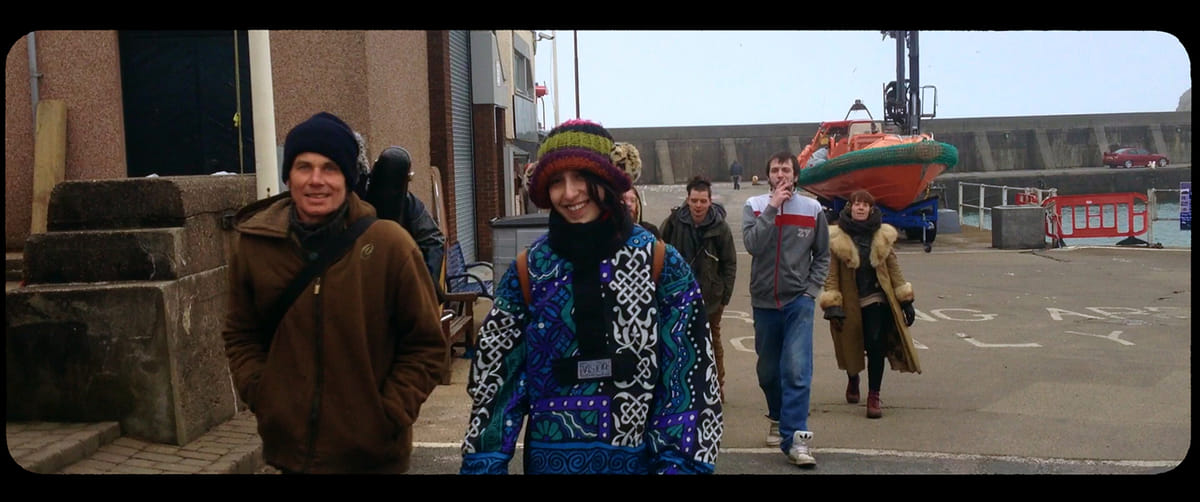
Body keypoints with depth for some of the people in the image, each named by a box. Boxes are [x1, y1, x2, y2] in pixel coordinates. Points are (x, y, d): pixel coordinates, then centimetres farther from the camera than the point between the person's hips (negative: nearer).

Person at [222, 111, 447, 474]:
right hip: (289, 446, 3)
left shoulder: (389, 244, -10)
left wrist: (391, 414, -9)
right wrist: (259, 396, -1)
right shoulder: (253, 245, -1)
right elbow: (240, 336, 11)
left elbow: (425, 344, -4)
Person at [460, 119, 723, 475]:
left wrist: (679, 462, -12)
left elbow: (689, 371, -7)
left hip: (639, 456, -1)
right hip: (551, 457, 1)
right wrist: (485, 461, -1)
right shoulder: (528, 270, -2)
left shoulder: (660, 262, -6)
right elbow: (496, 371, 2)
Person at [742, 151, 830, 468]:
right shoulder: (754, 206, -1)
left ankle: (796, 438, -13)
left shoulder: (812, 209, 1)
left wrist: (811, 289, -3)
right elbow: (752, 244, -18)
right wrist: (773, 207, -18)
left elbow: (822, 256, 8)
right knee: (768, 371, 15)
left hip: (799, 301, -1)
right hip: (764, 301, 2)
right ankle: (778, 419, 38)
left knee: (797, 370, -14)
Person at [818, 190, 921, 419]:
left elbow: (894, 268, 7)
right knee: (851, 348, 14)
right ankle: (853, 380, 46)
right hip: (850, 303, -1)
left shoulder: (883, 236, 2)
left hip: (876, 300, 1)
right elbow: (831, 274, -6)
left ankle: (874, 397, 1)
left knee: (876, 346, -11)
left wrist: (906, 301, 5)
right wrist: (832, 306, -13)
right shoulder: (837, 238, -6)